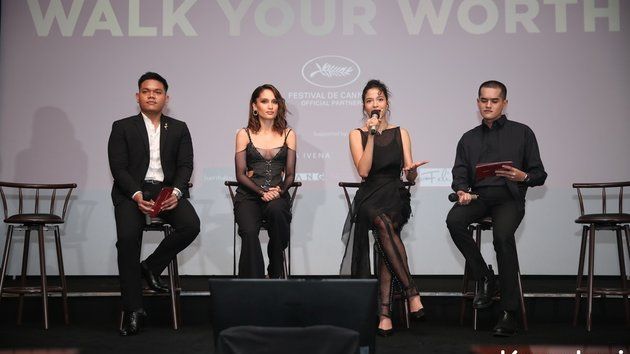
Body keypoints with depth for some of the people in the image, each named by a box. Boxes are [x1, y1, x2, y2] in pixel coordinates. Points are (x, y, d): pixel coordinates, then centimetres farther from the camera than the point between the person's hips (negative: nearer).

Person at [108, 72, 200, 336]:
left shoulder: (179, 128, 14)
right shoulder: (122, 128, 8)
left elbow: (185, 165, 5)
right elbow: (119, 168, -2)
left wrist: (175, 192, -15)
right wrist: (137, 195, -19)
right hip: (132, 191, -2)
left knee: (190, 225, -27)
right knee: (127, 237, -27)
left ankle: (151, 266, -1)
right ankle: (133, 309, -18)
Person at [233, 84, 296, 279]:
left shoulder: (288, 134, 12)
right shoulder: (244, 134, 8)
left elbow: (290, 174, 9)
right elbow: (240, 174, 3)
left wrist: (280, 190, -13)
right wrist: (261, 192, -14)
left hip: (277, 195, 1)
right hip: (248, 195, -1)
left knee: (276, 210, -36)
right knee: (249, 231, -32)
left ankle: (276, 273, -17)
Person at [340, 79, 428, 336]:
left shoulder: (401, 134, 15)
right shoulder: (357, 134, 11)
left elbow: (410, 177, 9)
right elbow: (363, 170, -5)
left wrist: (412, 170, -15)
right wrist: (372, 135, -6)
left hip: (395, 196, 0)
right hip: (369, 197, 0)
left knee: (384, 224, -33)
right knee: (383, 223, -36)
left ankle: (385, 312, -35)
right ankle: (411, 291, -34)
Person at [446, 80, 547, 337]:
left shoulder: (522, 133, 12)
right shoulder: (469, 138, 22)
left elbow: (539, 175, 9)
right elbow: (460, 173, 12)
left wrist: (523, 176, -14)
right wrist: (462, 191, -11)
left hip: (509, 196, -3)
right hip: (478, 196, 3)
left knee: (502, 235, -33)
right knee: (454, 220, -30)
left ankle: (509, 313, -26)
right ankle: (485, 279, -12)